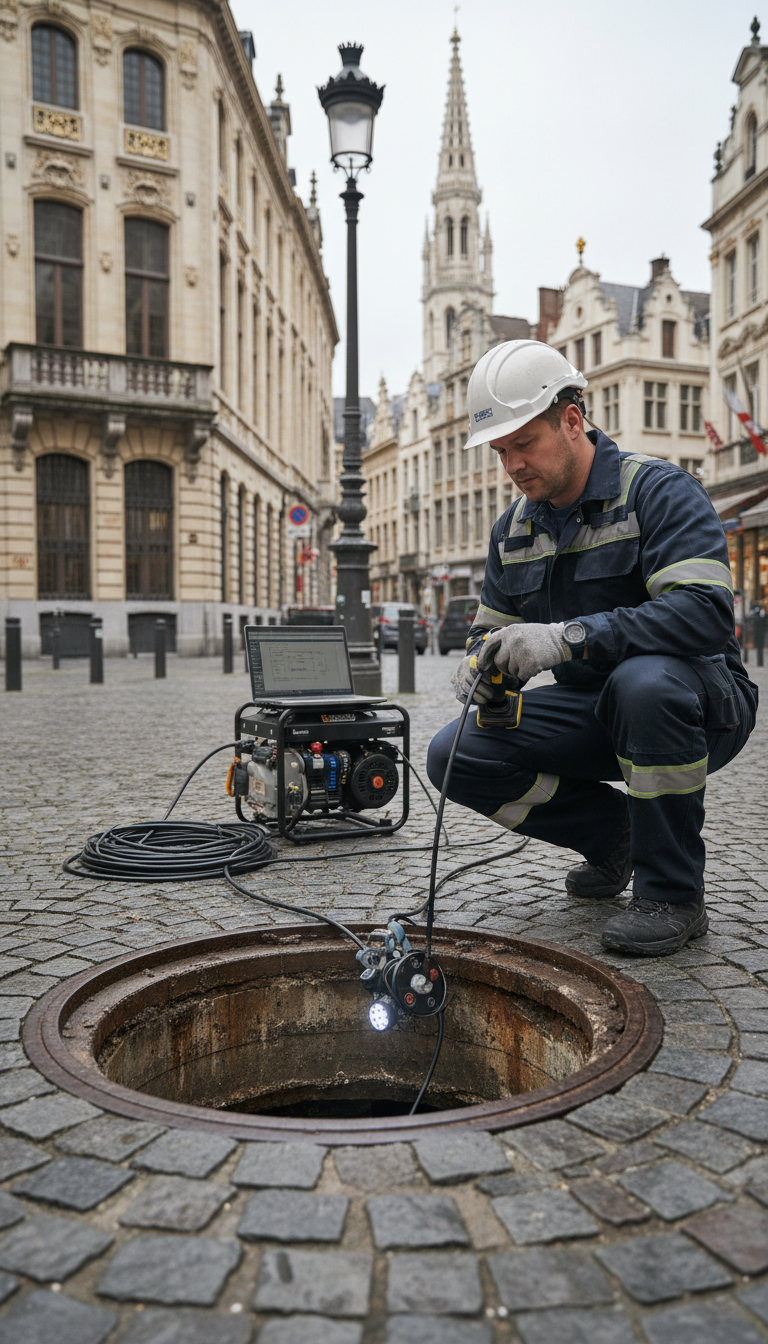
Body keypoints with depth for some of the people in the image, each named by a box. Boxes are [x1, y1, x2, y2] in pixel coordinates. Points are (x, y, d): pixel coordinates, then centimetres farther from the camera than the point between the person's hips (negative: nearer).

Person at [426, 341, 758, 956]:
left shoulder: (659, 490, -15)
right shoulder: (514, 529, 6)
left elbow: (706, 611, -31)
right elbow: (492, 630, 12)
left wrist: (566, 638, -40)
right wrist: (480, 665, -15)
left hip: (698, 707, -5)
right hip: (595, 717, 6)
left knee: (644, 679, -41)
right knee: (456, 755, -12)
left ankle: (673, 893, -19)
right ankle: (614, 833, 8)